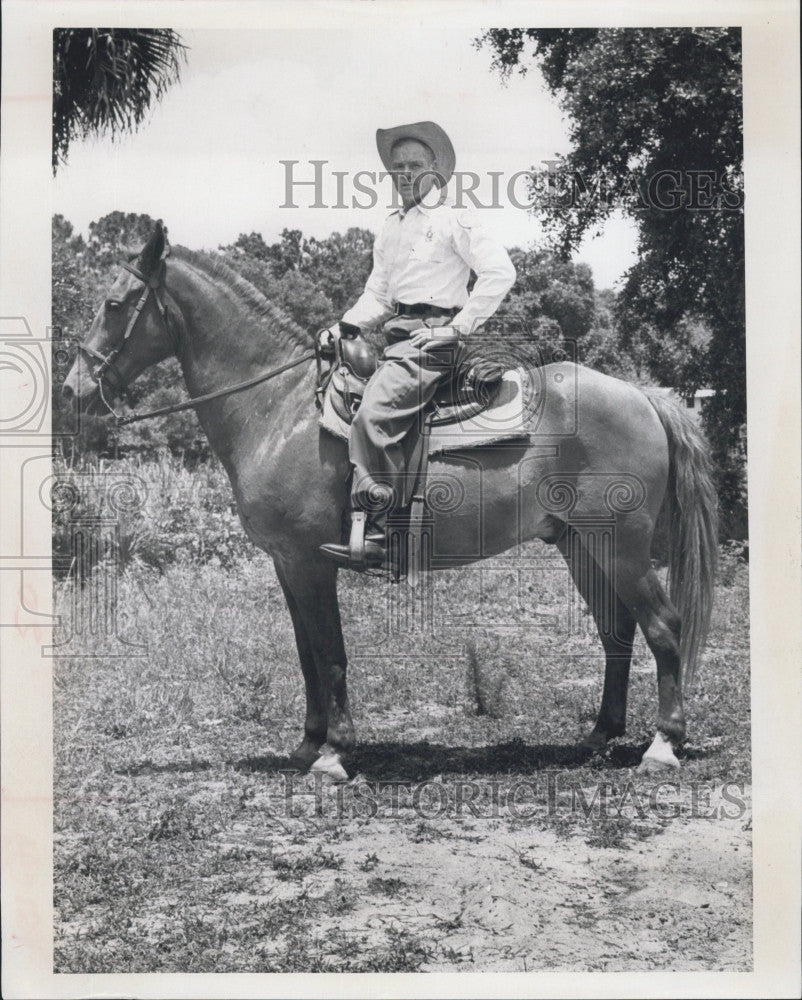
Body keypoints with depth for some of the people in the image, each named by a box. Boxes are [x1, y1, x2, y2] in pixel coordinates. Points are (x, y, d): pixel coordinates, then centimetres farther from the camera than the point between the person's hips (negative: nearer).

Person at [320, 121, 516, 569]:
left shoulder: (455, 218, -1)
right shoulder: (391, 229, 22)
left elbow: (500, 272, -9)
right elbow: (377, 294, 23)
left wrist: (461, 326, -14)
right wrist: (347, 325, 3)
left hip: (433, 335, -9)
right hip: (398, 339, 9)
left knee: (375, 413, -27)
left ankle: (374, 533, -30)